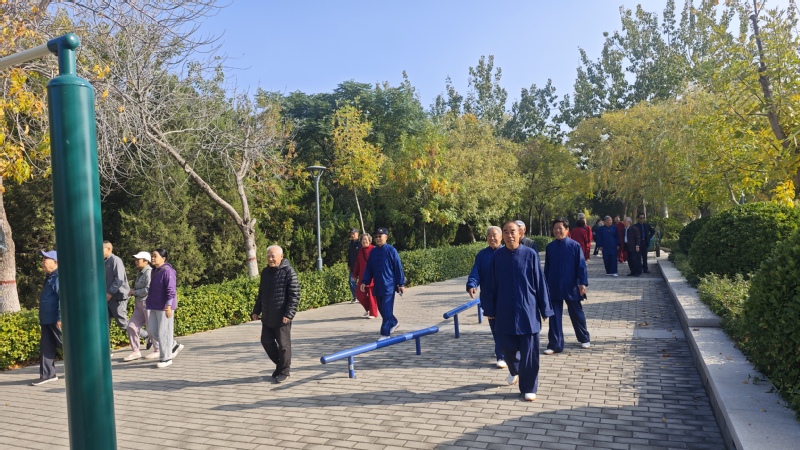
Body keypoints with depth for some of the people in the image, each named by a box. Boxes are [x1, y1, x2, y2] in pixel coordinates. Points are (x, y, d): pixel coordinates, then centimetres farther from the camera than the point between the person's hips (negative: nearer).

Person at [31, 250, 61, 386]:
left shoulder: (58, 277, -16)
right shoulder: (50, 277, 16)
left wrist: (60, 318, -26)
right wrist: (43, 318, 24)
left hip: (56, 320, -10)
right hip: (47, 320, 10)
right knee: (46, 347, 9)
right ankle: (47, 375, 14)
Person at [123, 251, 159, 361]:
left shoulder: (149, 272, -14)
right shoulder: (141, 273, 15)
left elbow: (148, 289, -23)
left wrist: (134, 292, -11)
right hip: (140, 305, 9)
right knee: (132, 326, 3)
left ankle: (158, 351, 13)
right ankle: (135, 352, 10)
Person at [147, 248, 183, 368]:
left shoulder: (167, 271, -15)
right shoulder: (154, 271, 13)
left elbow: (171, 290, -19)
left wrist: (168, 306, -23)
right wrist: (149, 302, 23)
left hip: (164, 307, -9)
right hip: (154, 307, 9)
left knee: (164, 332, -2)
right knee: (153, 331, 12)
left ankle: (166, 358, 9)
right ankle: (175, 346, 27)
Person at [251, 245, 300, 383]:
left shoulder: (288, 272, -12)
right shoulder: (265, 272, 9)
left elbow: (294, 295, -15)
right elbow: (261, 294, 20)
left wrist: (289, 314, -20)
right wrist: (256, 310, 16)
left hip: (282, 318, -7)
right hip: (267, 317, 7)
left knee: (283, 344, 3)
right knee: (266, 341, 12)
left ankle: (284, 371, 19)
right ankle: (279, 364, 32)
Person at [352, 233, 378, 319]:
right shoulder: (360, 251, 10)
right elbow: (357, 264, 15)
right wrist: (355, 275, 15)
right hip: (362, 277, 6)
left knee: (372, 295, 1)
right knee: (359, 294, 6)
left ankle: (373, 313, 14)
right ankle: (368, 308, 31)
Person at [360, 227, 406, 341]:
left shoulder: (391, 250, -8)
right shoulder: (373, 252, 8)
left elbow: (398, 268, -6)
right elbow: (368, 268, 13)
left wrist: (401, 284, -7)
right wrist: (364, 282, 5)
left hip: (389, 286, -6)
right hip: (377, 286, 6)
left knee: (387, 310, -6)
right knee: (381, 309, 15)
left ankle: (385, 333, -1)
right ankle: (394, 323, 38)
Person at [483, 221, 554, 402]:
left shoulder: (530, 254, -7)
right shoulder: (497, 256, -1)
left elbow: (540, 283, -3)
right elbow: (493, 286, 5)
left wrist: (544, 309, -2)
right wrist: (491, 310, 7)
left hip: (527, 310, -2)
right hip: (505, 311, 2)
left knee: (529, 350, 2)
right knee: (507, 347, 10)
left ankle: (528, 388, 17)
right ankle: (514, 371, 43)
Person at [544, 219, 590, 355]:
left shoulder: (575, 245, -6)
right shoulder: (550, 247, 3)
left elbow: (581, 265, -7)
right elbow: (547, 267, 9)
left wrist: (583, 283, -15)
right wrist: (545, 285, 9)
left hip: (571, 287, -2)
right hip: (554, 288, 2)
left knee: (576, 314, 13)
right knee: (555, 317, 3)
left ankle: (584, 339, 34)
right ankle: (555, 345, 8)